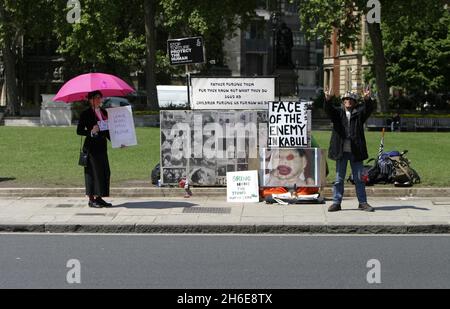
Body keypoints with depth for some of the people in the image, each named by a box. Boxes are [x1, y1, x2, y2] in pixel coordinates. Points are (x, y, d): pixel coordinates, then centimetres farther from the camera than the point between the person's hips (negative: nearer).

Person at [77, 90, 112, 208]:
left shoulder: (104, 112, 13)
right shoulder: (86, 114, -5)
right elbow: (79, 131, -5)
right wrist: (91, 132, -20)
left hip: (102, 146, 7)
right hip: (91, 146, -6)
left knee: (105, 172, 4)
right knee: (93, 171, -4)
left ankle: (98, 197, 13)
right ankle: (91, 199, 3)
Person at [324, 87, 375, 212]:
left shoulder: (359, 113, 8)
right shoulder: (338, 112, 7)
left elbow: (369, 108, -10)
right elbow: (329, 110, -12)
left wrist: (367, 99, -31)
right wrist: (328, 99, -33)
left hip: (356, 151, 0)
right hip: (341, 151, 0)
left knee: (359, 178, 7)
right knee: (339, 178, 5)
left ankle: (362, 202, 14)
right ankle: (336, 202, 11)